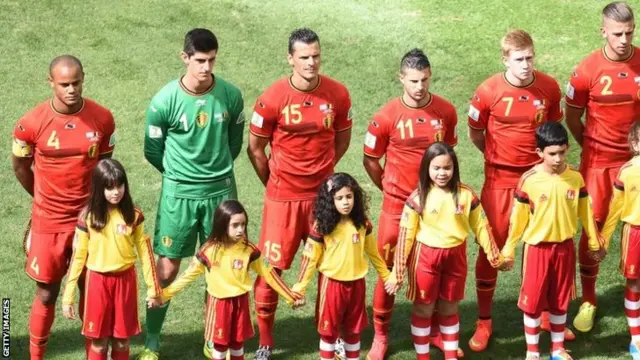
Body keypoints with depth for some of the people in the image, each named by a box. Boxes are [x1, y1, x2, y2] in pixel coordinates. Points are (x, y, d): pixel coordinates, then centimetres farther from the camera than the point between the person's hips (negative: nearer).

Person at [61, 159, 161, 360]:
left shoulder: (134, 215, -5)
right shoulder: (88, 217, -8)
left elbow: (144, 251, 2)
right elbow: (78, 256, -3)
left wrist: (153, 287, 3)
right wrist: (68, 297, -4)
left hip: (125, 280, 1)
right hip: (97, 281, -1)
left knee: (122, 339, 8)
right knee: (98, 341, 5)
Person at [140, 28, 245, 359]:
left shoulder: (231, 95, -8)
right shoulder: (164, 101, -15)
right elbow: (153, 151, 0)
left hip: (221, 191, 2)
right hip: (179, 194, -2)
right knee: (167, 269, 1)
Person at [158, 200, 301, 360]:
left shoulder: (249, 250, -10)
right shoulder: (209, 250, -14)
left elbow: (268, 273, 0)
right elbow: (189, 275, -5)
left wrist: (290, 296, 2)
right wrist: (163, 295, -5)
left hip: (240, 303, 2)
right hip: (218, 303, -2)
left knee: (238, 342, 13)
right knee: (220, 343, 6)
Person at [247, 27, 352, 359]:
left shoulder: (338, 94, -7)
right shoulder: (272, 99, -14)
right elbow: (255, 148, -1)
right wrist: (273, 183, 6)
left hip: (323, 194, 2)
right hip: (283, 197, -2)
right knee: (271, 267, 2)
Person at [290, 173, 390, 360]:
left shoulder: (362, 223, -5)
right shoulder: (322, 225, -14)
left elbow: (372, 251, 9)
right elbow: (310, 256, -9)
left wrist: (386, 275, 15)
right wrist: (300, 286, -11)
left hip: (356, 283, 3)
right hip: (331, 283, -3)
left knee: (353, 329, 15)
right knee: (328, 329, 8)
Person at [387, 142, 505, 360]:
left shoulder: (466, 195, -6)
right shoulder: (418, 198, -12)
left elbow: (481, 227, 5)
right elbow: (405, 235, -10)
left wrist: (495, 257, 8)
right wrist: (397, 273, -11)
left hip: (455, 256, 2)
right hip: (425, 257, -2)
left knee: (449, 309, 16)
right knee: (423, 309, 8)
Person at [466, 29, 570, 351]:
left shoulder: (549, 88, -7)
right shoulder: (488, 92, -13)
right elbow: (475, 134, 3)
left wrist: (548, 157, 5)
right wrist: (499, 156, 7)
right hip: (500, 180, -2)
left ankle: (548, 314, 28)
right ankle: (484, 322, 17)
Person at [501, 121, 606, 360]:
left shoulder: (575, 178, -7)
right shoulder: (528, 180, -14)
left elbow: (585, 213, 5)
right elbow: (518, 218, -6)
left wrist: (595, 243, 14)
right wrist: (508, 250, -1)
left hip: (565, 247, 2)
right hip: (537, 248, -2)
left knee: (560, 301, 13)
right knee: (532, 301, 5)